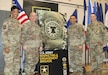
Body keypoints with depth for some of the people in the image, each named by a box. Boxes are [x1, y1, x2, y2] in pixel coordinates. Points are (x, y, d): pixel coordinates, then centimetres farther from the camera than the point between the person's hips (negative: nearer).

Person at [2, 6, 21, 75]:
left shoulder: (18, 22, 13)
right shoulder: (7, 21, -7)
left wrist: (20, 44, 13)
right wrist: (6, 46, -18)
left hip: (17, 46, 7)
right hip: (10, 46, -7)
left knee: (17, 63, 12)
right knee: (9, 63, -7)